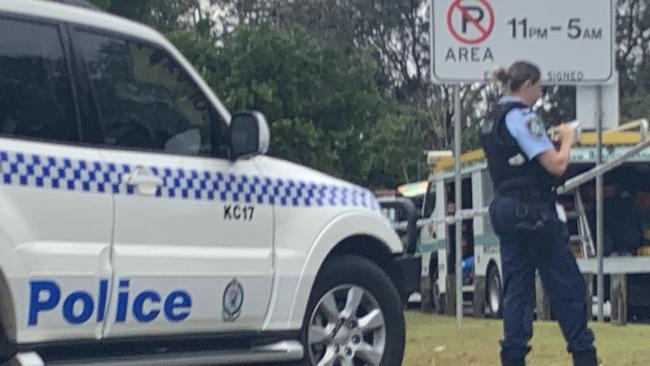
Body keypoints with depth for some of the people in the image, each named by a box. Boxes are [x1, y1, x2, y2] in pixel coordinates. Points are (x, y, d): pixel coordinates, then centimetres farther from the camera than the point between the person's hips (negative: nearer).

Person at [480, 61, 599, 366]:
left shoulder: (492, 121, 14)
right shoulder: (523, 118, -14)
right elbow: (556, 165, -18)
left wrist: (552, 140, 14)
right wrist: (567, 139, 0)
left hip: (504, 208, 9)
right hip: (532, 211, -9)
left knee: (516, 287, 9)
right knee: (566, 286, 1)